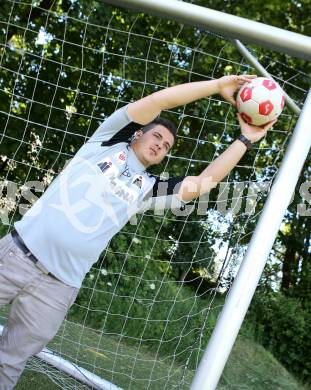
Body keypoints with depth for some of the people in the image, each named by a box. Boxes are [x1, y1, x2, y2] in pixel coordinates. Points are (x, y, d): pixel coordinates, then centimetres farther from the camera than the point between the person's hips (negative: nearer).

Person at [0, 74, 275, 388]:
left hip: (56, 289, 2)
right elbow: (156, 101, -4)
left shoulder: (149, 188, 13)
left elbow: (205, 181, 6)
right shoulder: (111, 141, 6)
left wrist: (244, 139, 9)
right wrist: (218, 85, -1)